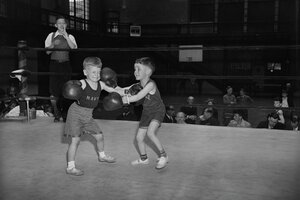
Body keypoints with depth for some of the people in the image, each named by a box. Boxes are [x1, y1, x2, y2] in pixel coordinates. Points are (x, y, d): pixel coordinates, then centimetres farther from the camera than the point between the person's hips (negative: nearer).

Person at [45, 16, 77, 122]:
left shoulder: (70, 37, 7)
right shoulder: (51, 36, 8)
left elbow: (74, 48, -11)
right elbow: (47, 51, 3)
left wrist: (66, 37, -18)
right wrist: (53, 44, -16)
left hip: (66, 65, 0)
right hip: (54, 64, 0)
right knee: (54, 90, -2)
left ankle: (65, 114, 12)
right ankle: (57, 114, 10)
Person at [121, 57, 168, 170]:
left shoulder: (150, 84, -29)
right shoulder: (140, 84, -6)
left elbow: (137, 97, -33)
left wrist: (125, 99, -28)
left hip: (157, 111, -8)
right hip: (146, 113, 8)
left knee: (150, 133, -29)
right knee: (139, 137, 8)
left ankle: (163, 156, -10)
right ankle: (143, 158, 32)